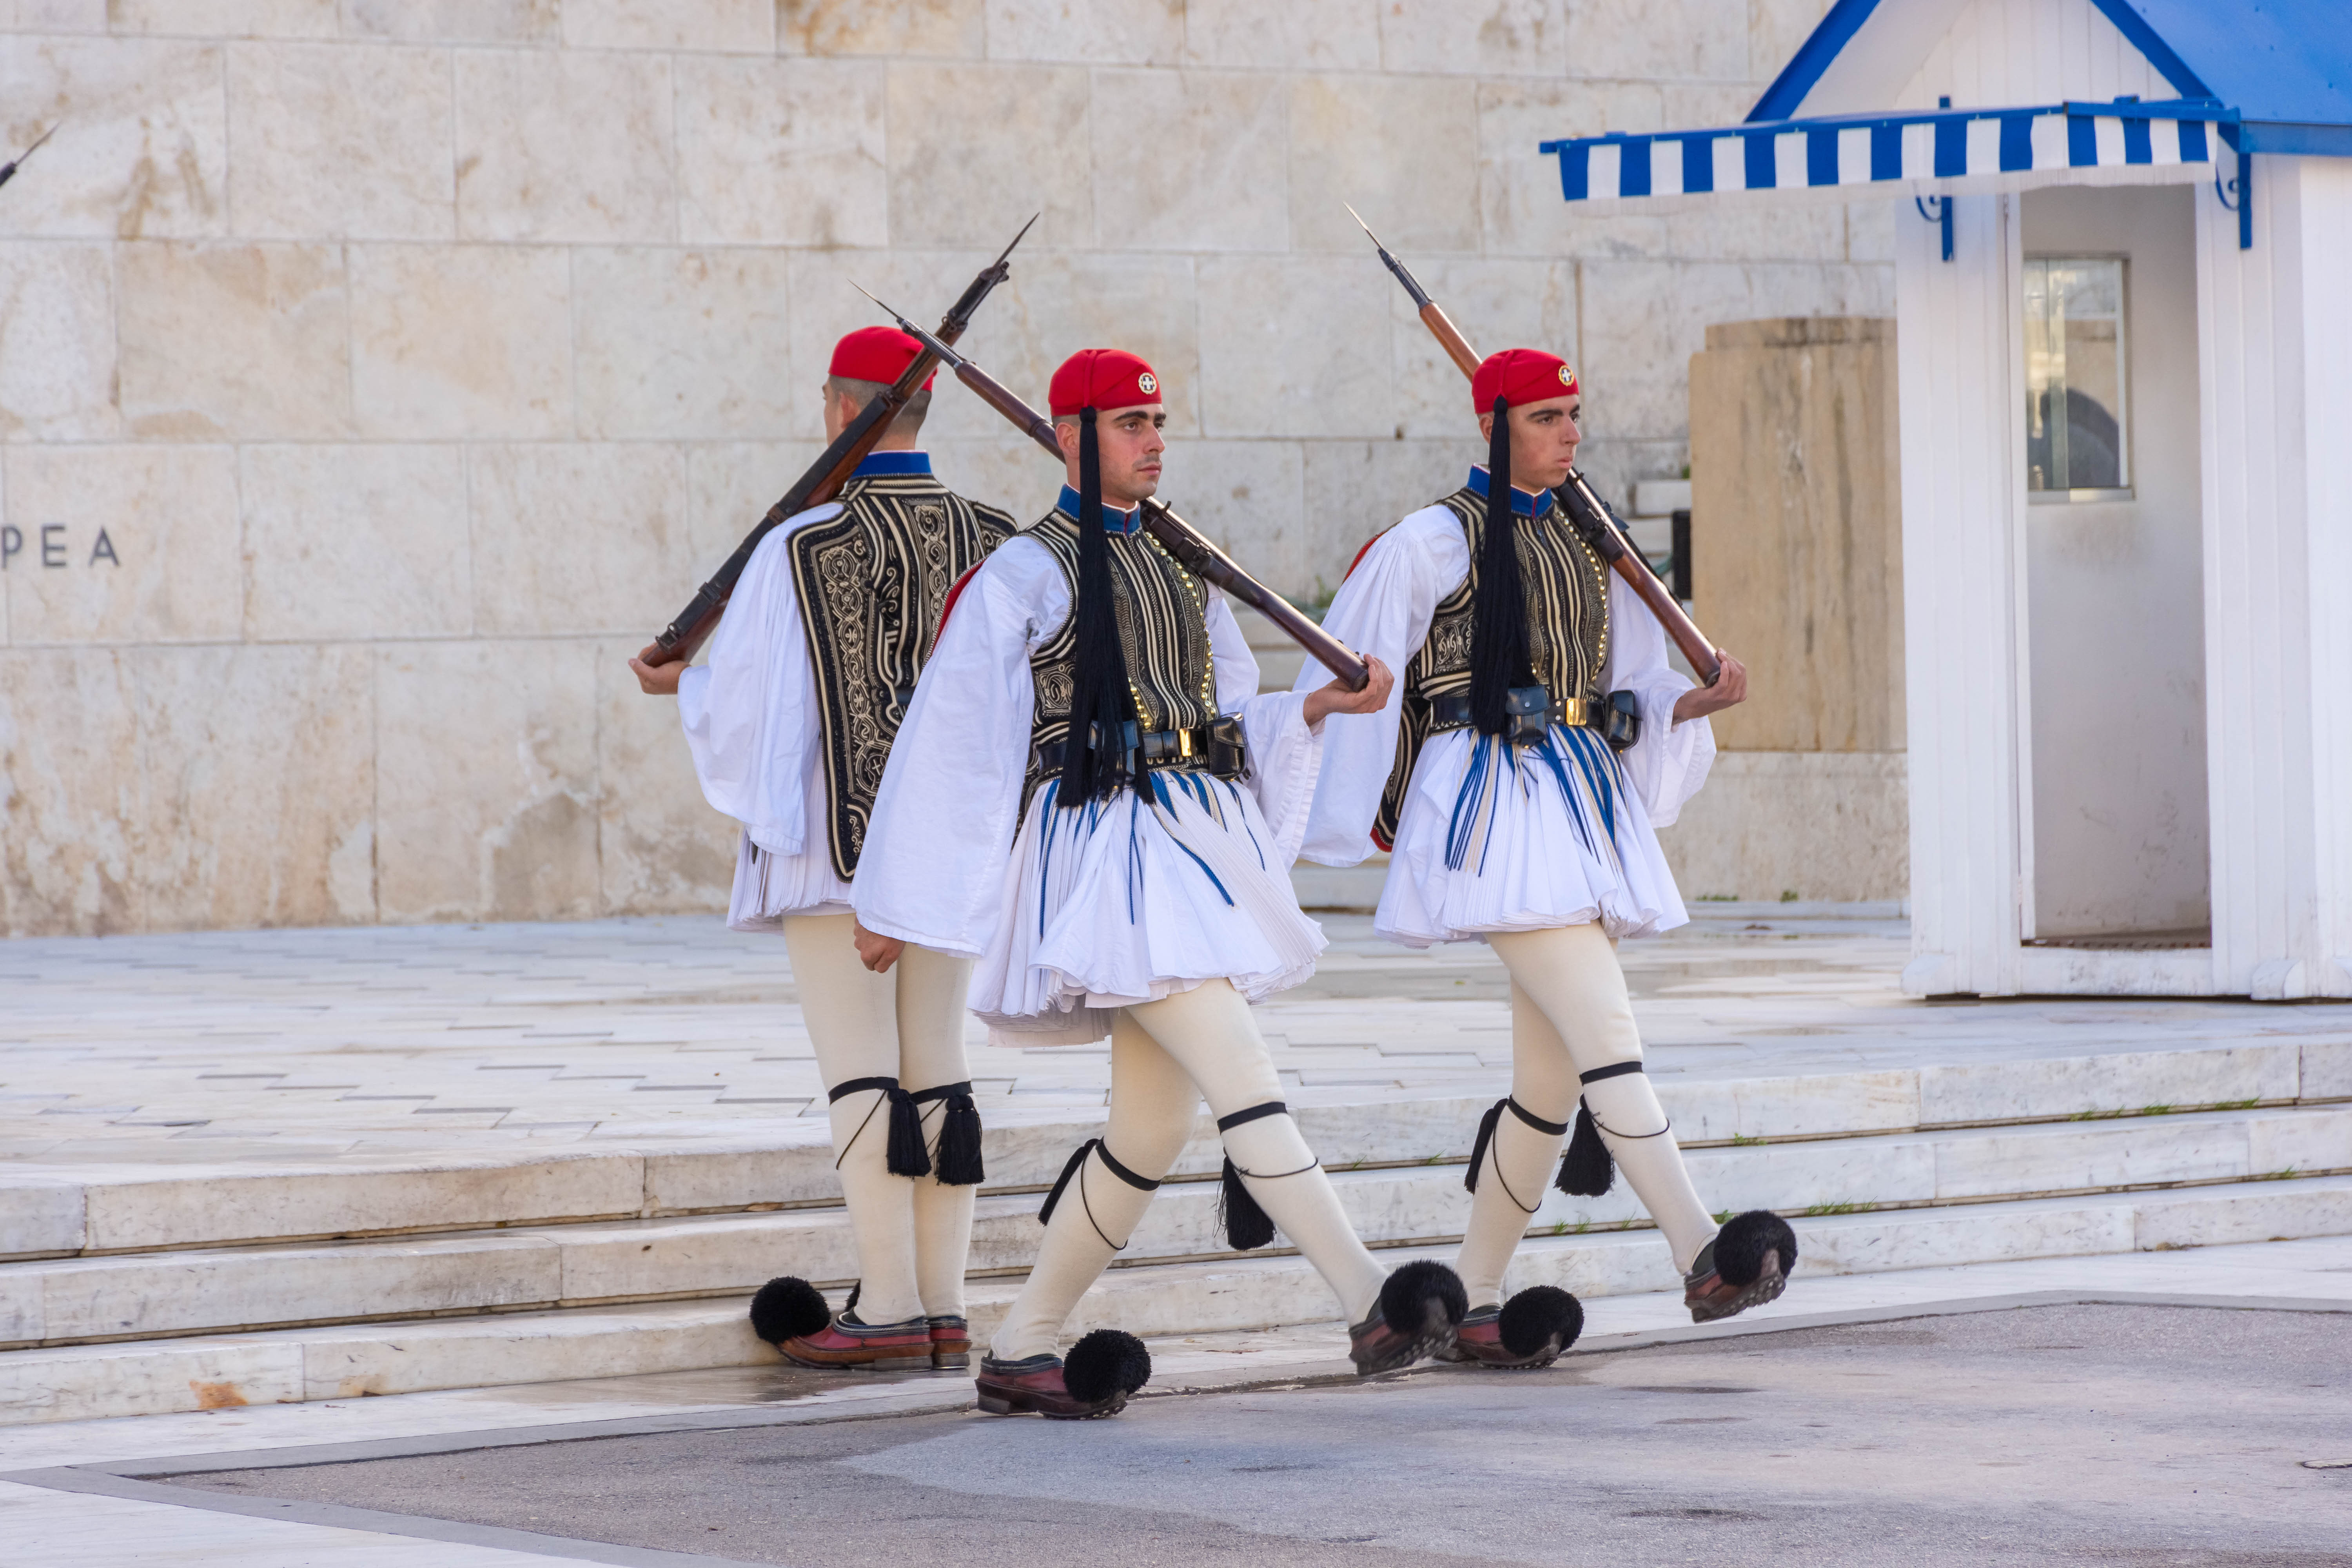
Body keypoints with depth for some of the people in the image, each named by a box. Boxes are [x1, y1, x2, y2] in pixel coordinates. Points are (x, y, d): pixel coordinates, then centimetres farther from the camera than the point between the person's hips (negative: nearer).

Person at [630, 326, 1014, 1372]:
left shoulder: (798, 550, -12)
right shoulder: (998, 544, 0)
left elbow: (745, 705, -7)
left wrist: (684, 684, 14)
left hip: (835, 843, -4)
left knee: (860, 1075, -2)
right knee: (938, 1073, 8)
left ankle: (888, 1308, -5)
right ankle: (943, 1309, 7)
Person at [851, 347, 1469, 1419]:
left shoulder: (1177, 565, 19)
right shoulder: (1025, 574, -2)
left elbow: (1233, 720, 20)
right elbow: (951, 735, -2)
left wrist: (1317, 708, -1)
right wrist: (895, 905, -3)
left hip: (1197, 843, 8)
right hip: (1109, 849, -8)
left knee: (1153, 1124, 6)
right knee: (1245, 1080, -19)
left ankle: (1021, 1351, 15)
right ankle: (1369, 1302, -26)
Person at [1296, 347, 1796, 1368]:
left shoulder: (1587, 546, 17)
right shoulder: (1436, 542, -3)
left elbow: (1627, 698, 18)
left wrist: (1701, 700, -1)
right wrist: (1363, 807, 0)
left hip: (1585, 811, 7)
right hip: (1496, 812, -7)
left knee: (1551, 1076, 7)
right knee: (1605, 1027, -21)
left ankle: (1474, 1304, 15)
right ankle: (1702, 1257, -30)